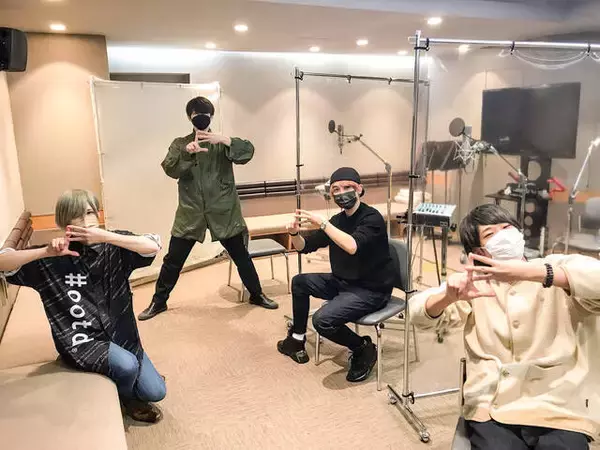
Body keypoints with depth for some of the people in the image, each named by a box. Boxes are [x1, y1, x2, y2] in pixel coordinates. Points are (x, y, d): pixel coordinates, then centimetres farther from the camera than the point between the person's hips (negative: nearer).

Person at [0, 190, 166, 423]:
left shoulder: (113, 247, -6)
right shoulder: (52, 259, -10)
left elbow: (153, 246, -23)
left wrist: (105, 236, -30)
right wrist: (46, 252, -31)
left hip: (120, 333, 3)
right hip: (79, 340, -3)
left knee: (155, 392, 2)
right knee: (127, 365, -29)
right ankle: (125, 398, 7)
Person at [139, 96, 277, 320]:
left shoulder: (222, 143, 3)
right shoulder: (180, 143, 4)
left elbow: (247, 152, -15)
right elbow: (170, 169, -12)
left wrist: (225, 140, -31)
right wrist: (187, 153, -30)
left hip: (223, 212, 0)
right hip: (190, 213, 1)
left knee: (241, 256, 10)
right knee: (173, 260, 7)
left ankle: (257, 295, 29)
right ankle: (158, 301, 26)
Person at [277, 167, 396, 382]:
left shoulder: (372, 217, -17)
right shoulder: (337, 220, 6)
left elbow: (353, 247, -36)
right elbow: (305, 247, 8)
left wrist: (323, 223, -35)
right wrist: (295, 233, -13)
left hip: (371, 290, -8)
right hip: (343, 283, 9)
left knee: (323, 320, -26)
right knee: (299, 282, 12)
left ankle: (364, 349, 1)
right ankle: (297, 340, 22)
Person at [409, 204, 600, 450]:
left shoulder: (560, 269, 4)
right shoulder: (475, 283, 8)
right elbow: (419, 314, -4)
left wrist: (528, 272, -29)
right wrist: (449, 296, -24)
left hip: (561, 411, 0)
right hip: (492, 410, 0)